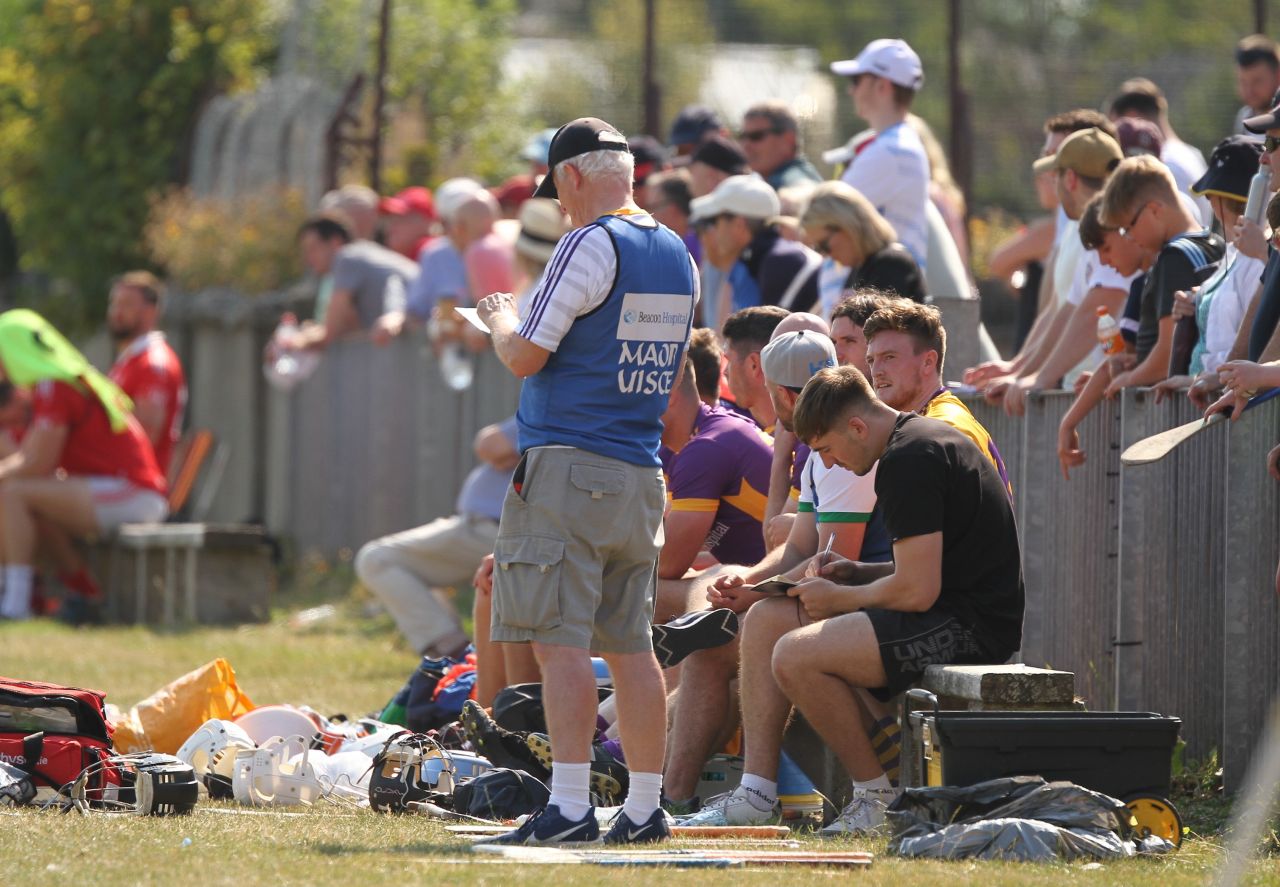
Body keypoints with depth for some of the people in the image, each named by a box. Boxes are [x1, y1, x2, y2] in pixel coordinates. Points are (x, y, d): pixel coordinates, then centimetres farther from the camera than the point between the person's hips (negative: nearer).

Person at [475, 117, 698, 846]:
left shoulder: (591, 245, -12)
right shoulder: (679, 257, 13)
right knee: (631, 645, 11)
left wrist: (500, 318, 10)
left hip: (569, 465, -8)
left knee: (560, 641, -9)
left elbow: (526, 356, -12)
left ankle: (570, 806, -16)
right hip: (642, 472, 8)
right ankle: (645, 807, 12)